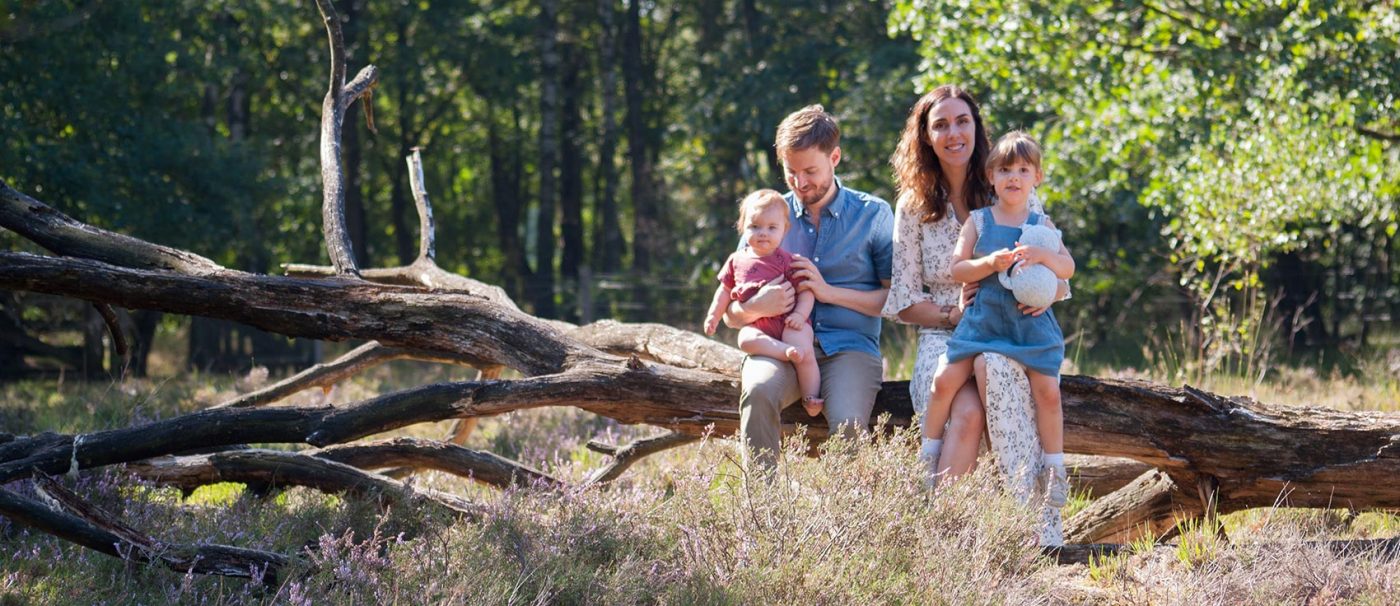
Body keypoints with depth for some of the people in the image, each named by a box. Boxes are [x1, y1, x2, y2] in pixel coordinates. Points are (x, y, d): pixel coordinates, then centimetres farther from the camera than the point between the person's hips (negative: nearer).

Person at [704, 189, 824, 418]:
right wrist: (713, 316, 20)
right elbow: (725, 290, 28)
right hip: (755, 324, 3)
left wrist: (800, 314, -15)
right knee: (746, 339, -33)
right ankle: (786, 351, -48)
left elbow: (805, 290, -1)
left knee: (805, 352, -27)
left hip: (787, 320, -3)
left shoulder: (786, 260, 4)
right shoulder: (737, 261, 18)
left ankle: (812, 399, -16)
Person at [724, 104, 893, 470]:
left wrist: (829, 291, -9)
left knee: (848, 425, -33)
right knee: (758, 391, -34)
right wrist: (756, 308, -11)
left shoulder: (873, 215, 9)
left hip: (849, 347, -2)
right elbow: (731, 315, 14)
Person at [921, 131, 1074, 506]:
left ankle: (1055, 470, 4)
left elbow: (1068, 268, 1)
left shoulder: (1041, 225, 8)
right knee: (945, 379, -11)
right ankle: (928, 455, 5)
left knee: (1047, 389, -11)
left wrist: (1043, 256, -19)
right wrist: (990, 263, -17)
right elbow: (956, 269, 0)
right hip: (983, 318, 0)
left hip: (1031, 322, 0)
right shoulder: (978, 221, 7)